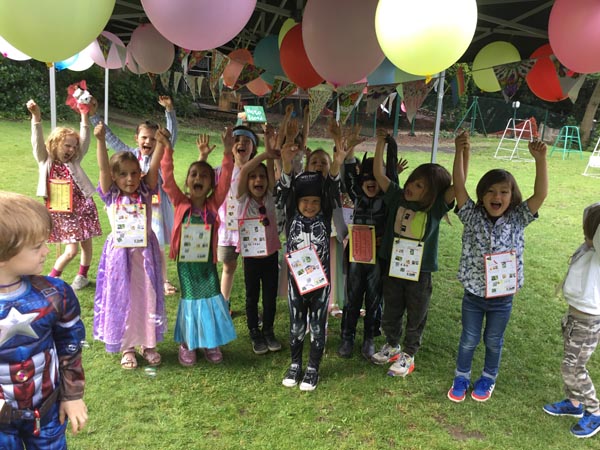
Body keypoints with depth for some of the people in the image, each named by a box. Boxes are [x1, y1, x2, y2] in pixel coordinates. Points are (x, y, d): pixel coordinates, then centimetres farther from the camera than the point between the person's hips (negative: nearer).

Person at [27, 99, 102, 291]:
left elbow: (85, 140, -10)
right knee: (71, 250, -2)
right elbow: (37, 141, -16)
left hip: (82, 209, 2)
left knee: (86, 245, 11)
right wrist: (36, 116, -30)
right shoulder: (45, 161, -2)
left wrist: (84, 115, -21)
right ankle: (52, 277, 22)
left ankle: (82, 276, 33)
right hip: (62, 213, -2)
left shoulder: (74, 161, 0)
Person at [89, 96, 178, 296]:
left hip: (155, 206, -2)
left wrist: (169, 110, -29)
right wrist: (93, 115, -2)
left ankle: (164, 281, 23)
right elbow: (110, 137, 2)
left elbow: (172, 135, -16)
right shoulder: (130, 154, 1)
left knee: (158, 246, 7)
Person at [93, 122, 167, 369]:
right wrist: (100, 140, -30)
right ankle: (127, 347, 26)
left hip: (145, 252, 1)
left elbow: (154, 166, -14)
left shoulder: (145, 191, -1)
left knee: (147, 297, 10)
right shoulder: (111, 195, -3)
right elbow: (103, 168, -17)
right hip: (120, 253, -1)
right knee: (121, 300, 9)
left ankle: (147, 344, 28)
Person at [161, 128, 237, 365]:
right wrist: (166, 151, -24)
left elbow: (225, 180, -15)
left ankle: (211, 343, 27)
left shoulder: (213, 204, -5)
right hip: (186, 263, -1)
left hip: (207, 262, 1)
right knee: (190, 300, 10)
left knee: (212, 299, 7)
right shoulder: (181, 203, -5)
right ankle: (187, 344, 27)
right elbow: (168, 179, -15)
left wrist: (228, 152, -25)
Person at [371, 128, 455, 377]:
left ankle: (408, 356, 35)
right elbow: (378, 173, -11)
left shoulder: (436, 208, -13)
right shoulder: (397, 197, -7)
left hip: (420, 273, -2)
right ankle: (392, 346, 44)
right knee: (390, 314, 20)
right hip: (393, 269, 3)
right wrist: (381, 142, -19)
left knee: (415, 318, 15)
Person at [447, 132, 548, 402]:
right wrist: (461, 152, -34)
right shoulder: (472, 216, -12)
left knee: (493, 341, 21)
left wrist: (540, 159, -36)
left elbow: (541, 194, -23)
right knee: (468, 340, 17)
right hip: (473, 294, 0)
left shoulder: (517, 220, -10)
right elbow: (459, 186, -22)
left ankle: (488, 378, 45)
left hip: (503, 297, 1)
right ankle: (461, 377, 40)